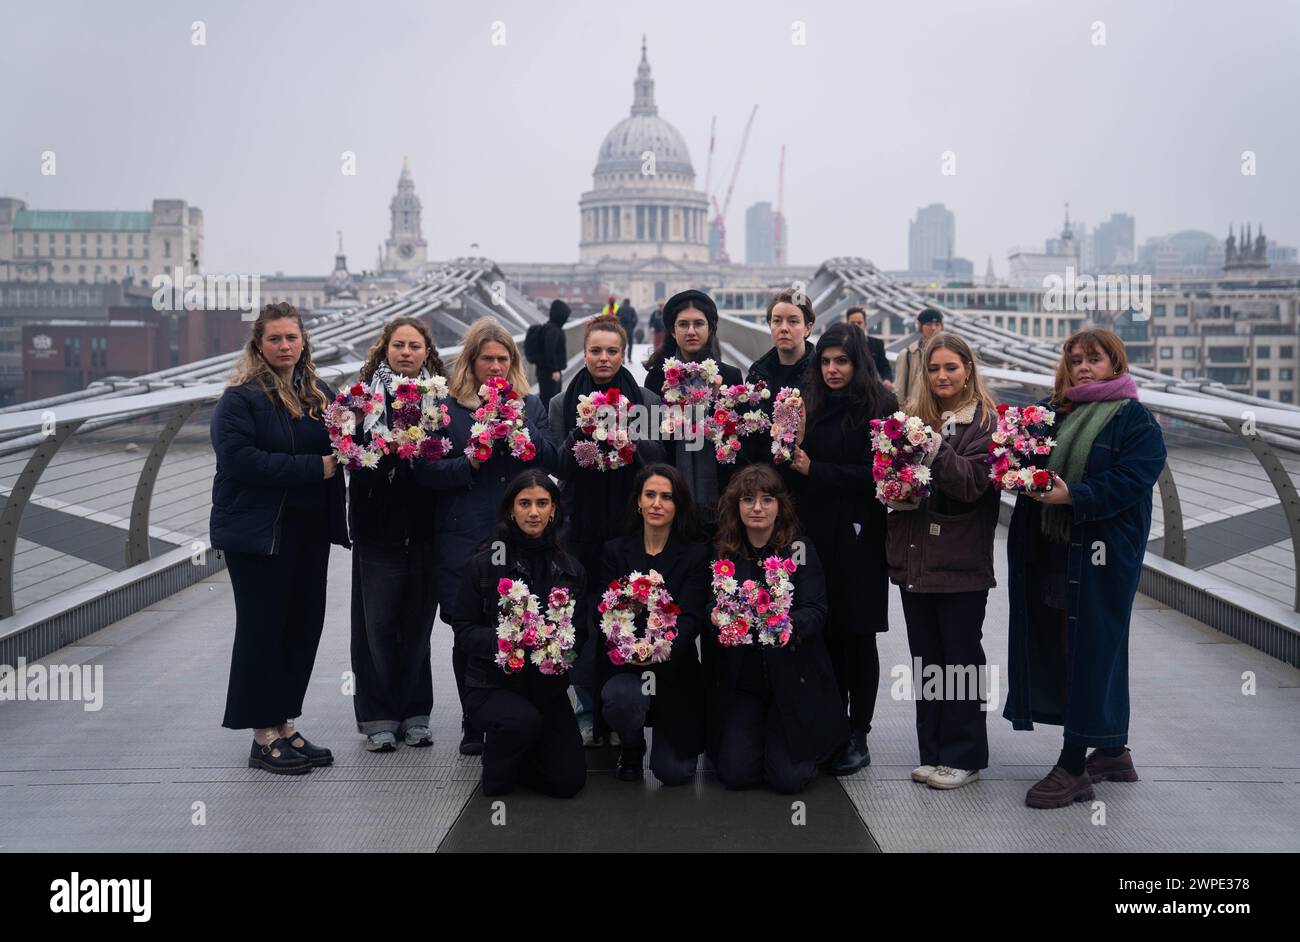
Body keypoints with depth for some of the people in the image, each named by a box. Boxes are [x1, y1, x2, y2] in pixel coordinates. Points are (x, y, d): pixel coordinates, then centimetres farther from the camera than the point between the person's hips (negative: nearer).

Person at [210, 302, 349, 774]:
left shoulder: (320, 394, 10)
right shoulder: (241, 397, -9)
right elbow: (238, 456, -21)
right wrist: (313, 467, -21)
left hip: (310, 530, 6)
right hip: (258, 531, -6)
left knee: (303, 626, 9)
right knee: (262, 629, 0)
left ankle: (284, 726, 21)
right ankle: (263, 738, 8)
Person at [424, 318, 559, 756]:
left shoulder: (531, 405, 15)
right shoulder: (447, 406, 6)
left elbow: (551, 461, 3)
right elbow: (430, 472, 2)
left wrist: (518, 423, -8)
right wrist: (469, 462, -13)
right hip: (464, 538, -1)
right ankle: (475, 725, 14)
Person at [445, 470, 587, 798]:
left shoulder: (569, 568, 6)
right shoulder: (483, 564, -6)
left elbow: (579, 630, 7)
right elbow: (463, 628, -5)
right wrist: (500, 642, -24)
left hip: (548, 684, 4)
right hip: (491, 684, -4)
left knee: (569, 782, -5)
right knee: (523, 720, -37)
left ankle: (517, 753, 29)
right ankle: (497, 770, -1)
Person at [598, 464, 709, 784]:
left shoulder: (696, 554, -1)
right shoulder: (616, 551, 4)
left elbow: (690, 617, -13)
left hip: (674, 669, 0)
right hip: (623, 666, 1)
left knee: (674, 772, -9)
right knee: (623, 698, -35)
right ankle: (632, 749, 4)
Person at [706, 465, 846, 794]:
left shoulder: (800, 550, -3)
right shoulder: (721, 553, 4)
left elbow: (816, 611, -11)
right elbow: (708, 609, 3)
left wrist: (790, 625, -33)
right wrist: (716, 618, -22)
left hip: (793, 679, -2)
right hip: (739, 679, 2)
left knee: (787, 778, -11)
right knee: (735, 773, -11)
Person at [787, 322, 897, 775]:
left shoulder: (878, 408, -5)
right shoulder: (811, 406, 12)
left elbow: (871, 475, -11)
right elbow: (794, 463, 13)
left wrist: (814, 470, -13)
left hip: (857, 538, -4)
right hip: (814, 533, 4)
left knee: (857, 635, 3)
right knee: (825, 633, 5)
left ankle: (857, 737, 11)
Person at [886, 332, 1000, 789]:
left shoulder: (984, 422, -4)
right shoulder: (913, 416, 11)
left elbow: (972, 483, -15)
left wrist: (936, 449, -27)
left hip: (960, 561, -5)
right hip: (914, 558, 5)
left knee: (961, 658, 2)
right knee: (925, 659, 11)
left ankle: (963, 756, 11)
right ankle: (933, 752, 20)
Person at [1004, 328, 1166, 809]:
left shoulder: (1134, 420, -5)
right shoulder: (1055, 410, 12)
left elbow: (1129, 481, -15)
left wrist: (1072, 496, -24)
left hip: (1100, 554, -7)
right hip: (1051, 548, 7)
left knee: (1089, 648, -3)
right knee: (1058, 643, 12)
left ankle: (1073, 766, 2)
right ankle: (1113, 751, 27)